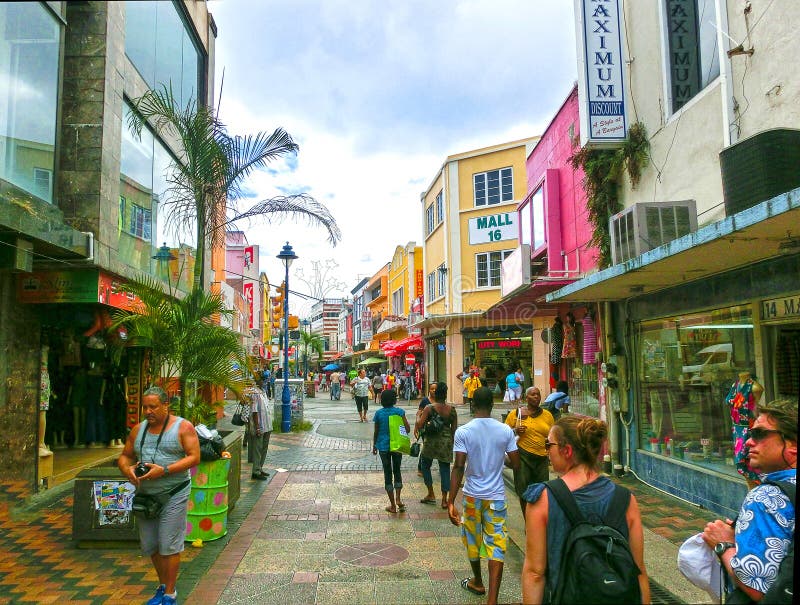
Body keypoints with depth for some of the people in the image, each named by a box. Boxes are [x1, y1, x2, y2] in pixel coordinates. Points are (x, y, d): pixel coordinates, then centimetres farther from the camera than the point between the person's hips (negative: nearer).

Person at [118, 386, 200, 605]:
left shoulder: (183, 427, -7)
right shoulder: (138, 430, 9)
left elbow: (194, 457, -13)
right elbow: (125, 456, 15)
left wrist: (164, 470, -23)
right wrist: (127, 469, -9)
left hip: (173, 495, -6)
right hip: (144, 495, 6)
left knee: (169, 546, -1)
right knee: (150, 546, 14)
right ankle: (162, 585, 34)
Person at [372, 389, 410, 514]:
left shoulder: (379, 413, -6)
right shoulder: (399, 411, -7)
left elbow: (376, 432, -1)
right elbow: (407, 429, -10)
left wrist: (374, 445, 13)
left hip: (383, 446, 0)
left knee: (388, 474, 8)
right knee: (397, 471, 19)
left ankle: (393, 505, 11)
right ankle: (398, 498, 4)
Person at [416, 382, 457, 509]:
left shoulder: (429, 408, -12)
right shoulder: (451, 409, -2)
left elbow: (419, 425, -16)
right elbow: (454, 428, 3)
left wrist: (418, 416, 3)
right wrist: (452, 442, 16)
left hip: (431, 441, -2)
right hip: (447, 442, 3)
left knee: (425, 466, 18)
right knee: (445, 469, 9)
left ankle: (431, 494, 18)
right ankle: (444, 499, 11)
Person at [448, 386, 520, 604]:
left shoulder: (463, 431, -12)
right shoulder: (505, 431, -6)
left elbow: (458, 467, -16)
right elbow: (515, 464, -2)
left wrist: (451, 502, -14)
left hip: (472, 495, 0)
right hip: (496, 496, 0)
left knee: (473, 539, 20)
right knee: (496, 545, 4)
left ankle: (477, 582, 40)